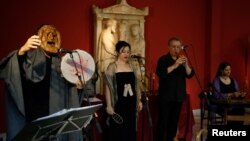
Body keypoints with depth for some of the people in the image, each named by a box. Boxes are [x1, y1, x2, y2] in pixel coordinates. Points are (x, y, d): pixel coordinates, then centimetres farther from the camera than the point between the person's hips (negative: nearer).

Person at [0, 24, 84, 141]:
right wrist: (22, 50, -38)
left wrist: (78, 86, -4)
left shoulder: (60, 63, 12)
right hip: (33, 116, -4)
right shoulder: (31, 56, -3)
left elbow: (69, 91, 18)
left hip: (55, 116, 4)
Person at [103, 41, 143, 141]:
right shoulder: (112, 67, -8)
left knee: (130, 129, 11)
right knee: (118, 131, 2)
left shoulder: (131, 66, 10)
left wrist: (139, 100, 14)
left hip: (131, 103, 5)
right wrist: (109, 105, -15)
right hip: (118, 103, -5)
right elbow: (108, 87, -11)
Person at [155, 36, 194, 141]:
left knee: (174, 121, 7)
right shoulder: (163, 59, -3)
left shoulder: (182, 60, 12)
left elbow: (190, 75, 1)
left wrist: (186, 66, -18)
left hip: (178, 96, 5)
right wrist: (175, 65, -28)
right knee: (163, 121, -5)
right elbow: (160, 73, -20)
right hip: (166, 96, -5)